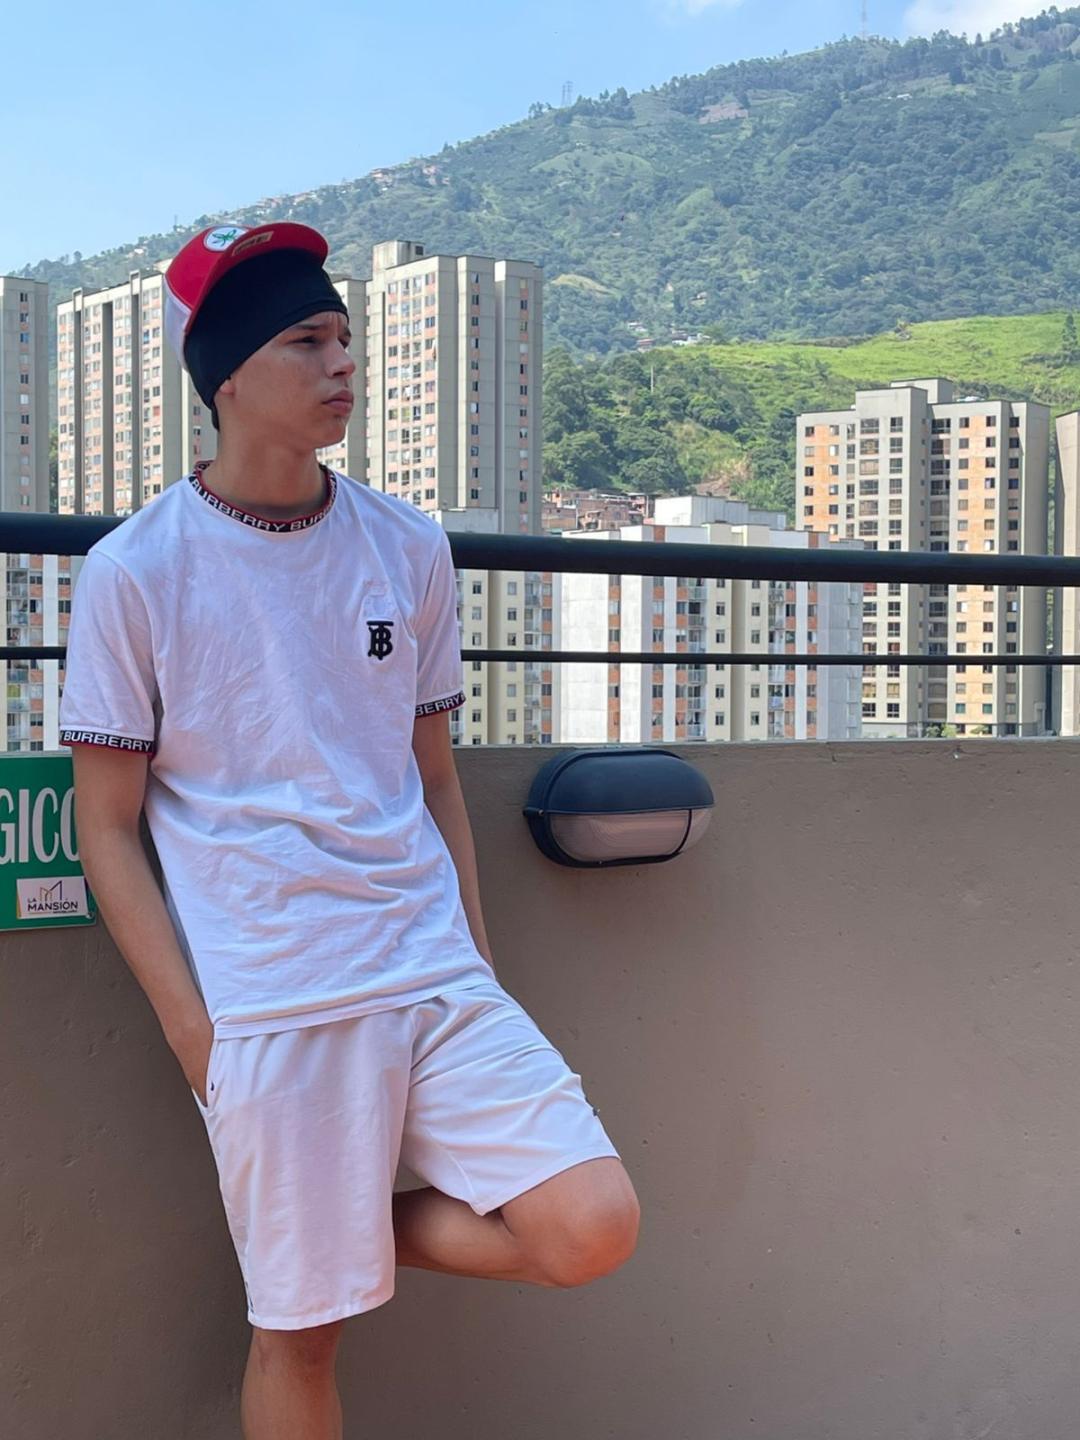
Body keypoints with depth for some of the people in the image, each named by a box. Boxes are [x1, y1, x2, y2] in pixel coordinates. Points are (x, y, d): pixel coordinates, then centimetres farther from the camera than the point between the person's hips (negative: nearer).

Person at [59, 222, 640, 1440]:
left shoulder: (408, 548, 7)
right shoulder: (135, 572, -5)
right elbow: (107, 828, -2)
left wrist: (477, 961, 11)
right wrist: (190, 1028, -8)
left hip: (436, 976, 4)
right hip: (266, 1010, -4)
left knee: (592, 1230, -8)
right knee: (301, 1329, 4)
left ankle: (350, 1230, 15)